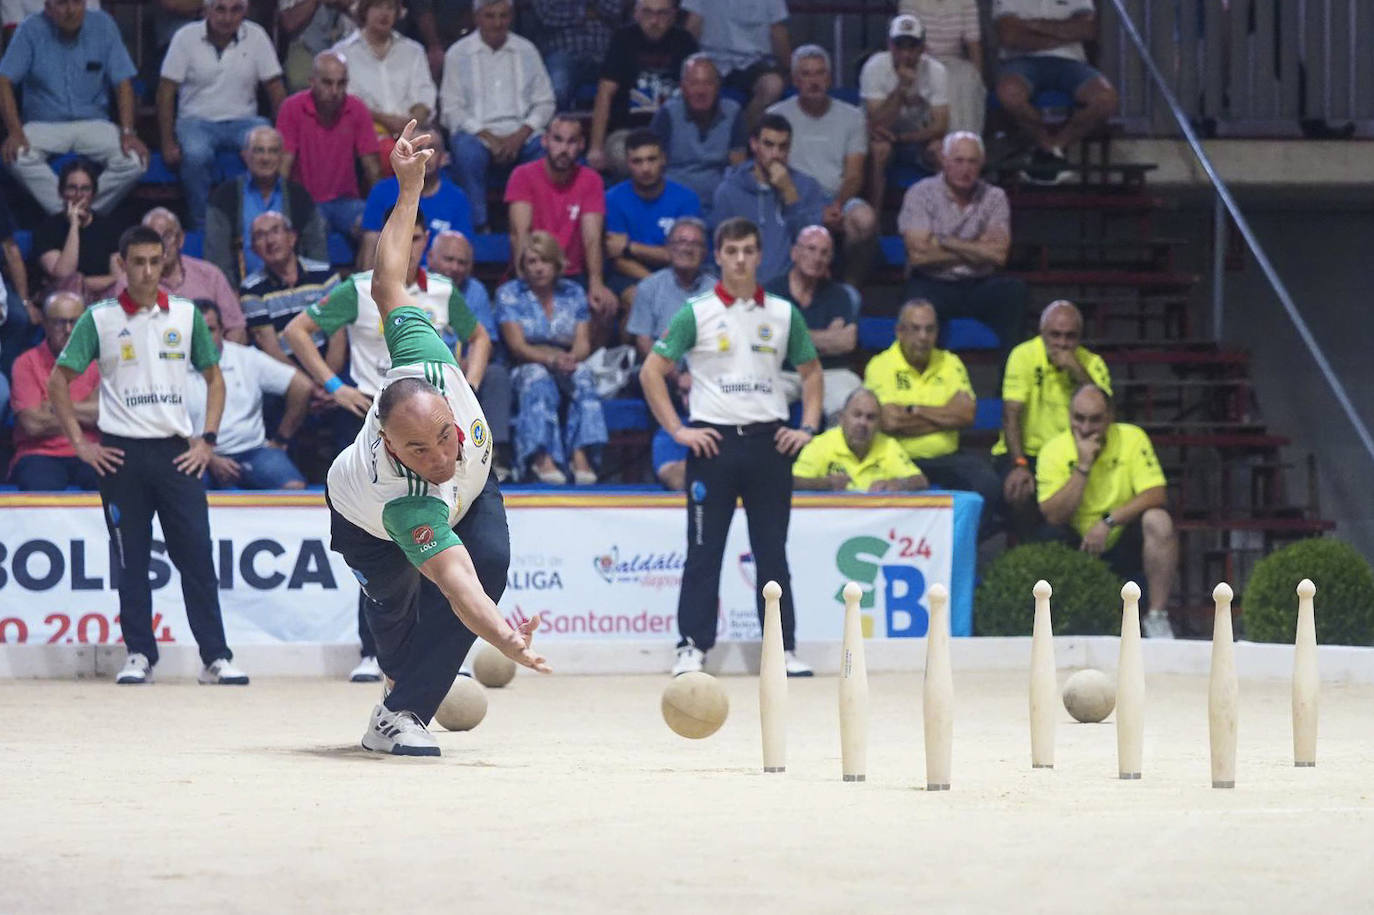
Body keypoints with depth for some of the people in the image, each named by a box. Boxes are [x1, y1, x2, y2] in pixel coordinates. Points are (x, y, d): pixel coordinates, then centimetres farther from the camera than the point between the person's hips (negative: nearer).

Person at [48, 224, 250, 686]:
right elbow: (59, 381, 6)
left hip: (176, 452, 1)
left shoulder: (186, 315, 7)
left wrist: (207, 440, 4)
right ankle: (139, 656, 8)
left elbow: (214, 378, 15)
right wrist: (80, 444, -1)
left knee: (197, 556, -4)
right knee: (131, 561, 2)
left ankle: (216, 657, -4)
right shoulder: (99, 318, 2)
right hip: (122, 454, -1)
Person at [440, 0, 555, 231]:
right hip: (475, 133, -2)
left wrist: (520, 136, -9)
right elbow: (451, 109, 0)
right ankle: (479, 227, -29)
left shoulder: (526, 51, 13)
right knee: (469, 152, -36)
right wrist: (488, 138, -14)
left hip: (520, 133, 2)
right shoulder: (458, 54, 6)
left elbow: (545, 104, 10)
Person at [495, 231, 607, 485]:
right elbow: (517, 345, -7)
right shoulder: (509, 294, 5)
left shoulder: (573, 293, 13)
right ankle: (543, 457, -54)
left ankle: (580, 454, -46)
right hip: (525, 369, -2)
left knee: (582, 373, -33)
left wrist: (571, 358, -23)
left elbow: (583, 343, 2)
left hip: (568, 367, 2)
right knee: (538, 377, -37)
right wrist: (550, 359, -26)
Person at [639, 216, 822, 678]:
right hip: (714, 442, -2)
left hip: (769, 441, 2)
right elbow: (652, 371, 0)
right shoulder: (697, 312, 0)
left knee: (772, 552, 5)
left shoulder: (783, 314, 8)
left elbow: (810, 370, 20)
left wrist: (807, 426, 8)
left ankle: (785, 649, 8)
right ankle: (693, 645, 2)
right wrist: (677, 430, -6)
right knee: (704, 551, -1)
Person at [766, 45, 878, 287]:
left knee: (865, 218, -34)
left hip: (839, 198, 2)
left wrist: (838, 206, -16)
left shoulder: (852, 117, 12)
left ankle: (851, 287, -21)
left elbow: (854, 176, 7)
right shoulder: (777, 116, 8)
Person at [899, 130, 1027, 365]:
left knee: (1015, 291, -26)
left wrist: (946, 243, -11)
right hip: (934, 284, -3)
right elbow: (919, 255, -13)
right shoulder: (921, 194, 0)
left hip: (979, 285, 3)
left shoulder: (994, 197, 7)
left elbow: (998, 255, -6)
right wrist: (977, 250, -5)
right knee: (921, 300, -36)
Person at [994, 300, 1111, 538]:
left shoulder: (1092, 364, 3)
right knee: (1019, 491, -33)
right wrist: (1019, 465, -27)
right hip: (1026, 453, -2)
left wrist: (1076, 370, -21)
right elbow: (1011, 415, -13)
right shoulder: (1024, 356, -4)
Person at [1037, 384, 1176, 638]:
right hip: (1079, 548, 0)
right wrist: (1083, 467, -24)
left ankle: (1157, 615, -20)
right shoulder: (1053, 452, -9)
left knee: (1158, 521, -30)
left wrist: (1108, 522, -28)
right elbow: (1054, 516, -18)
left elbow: (1156, 496, -18)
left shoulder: (1132, 439, -9)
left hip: (1125, 542, 0)